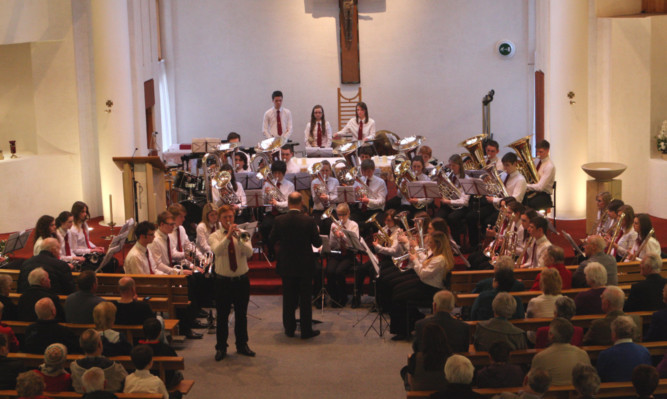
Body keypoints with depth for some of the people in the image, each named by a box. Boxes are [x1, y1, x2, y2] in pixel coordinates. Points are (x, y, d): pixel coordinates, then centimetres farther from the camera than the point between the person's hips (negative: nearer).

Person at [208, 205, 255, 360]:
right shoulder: (214, 236, -1)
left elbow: (249, 253, -14)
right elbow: (217, 251, -23)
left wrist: (238, 238, -27)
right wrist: (228, 236, -30)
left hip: (242, 280, 2)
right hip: (223, 281, -2)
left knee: (241, 315, 11)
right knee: (222, 316, 4)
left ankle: (242, 345, 24)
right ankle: (221, 348, 15)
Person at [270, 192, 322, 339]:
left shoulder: (279, 220, -10)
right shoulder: (308, 221, -15)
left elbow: (273, 238, 3)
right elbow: (317, 242, -8)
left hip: (286, 266, 2)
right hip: (305, 266, -2)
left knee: (288, 298, 14)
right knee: (305, 299, 7)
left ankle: (289, 329, 21)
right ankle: (306, 330, 11)